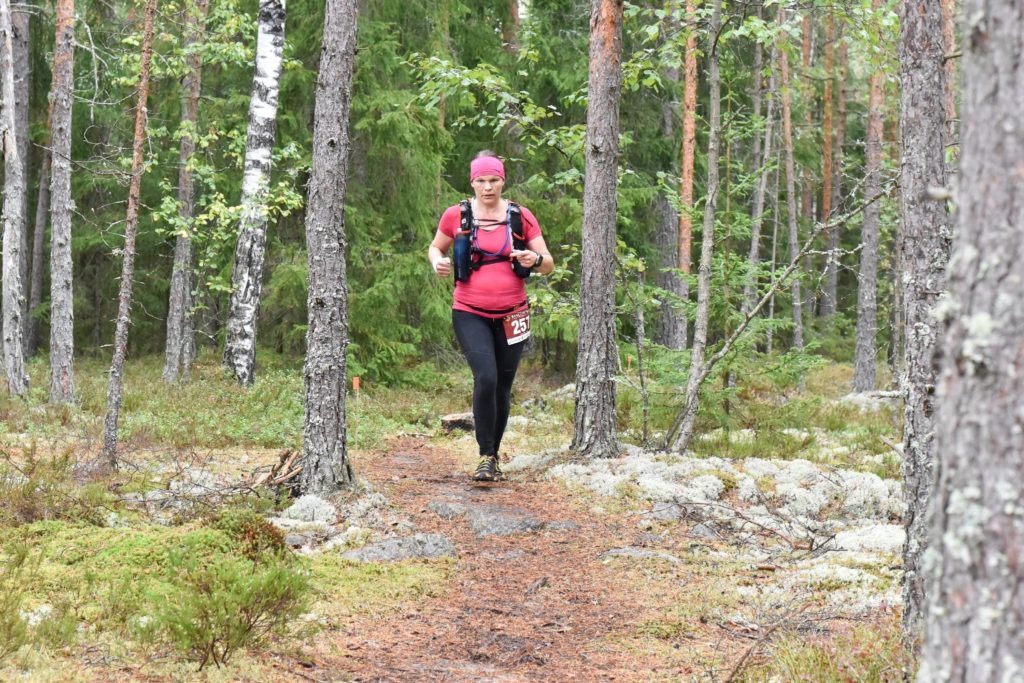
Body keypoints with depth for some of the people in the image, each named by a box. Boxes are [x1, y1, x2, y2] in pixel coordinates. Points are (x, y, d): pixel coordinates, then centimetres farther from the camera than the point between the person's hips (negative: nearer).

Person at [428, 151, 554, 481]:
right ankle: (485, 456, -11)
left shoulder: (520, 217, 1)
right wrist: (438, 262, -6)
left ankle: (495, 455, 25)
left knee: (503, 388, 7)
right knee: (486, 378, -20)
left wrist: (535, 259, -20)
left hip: (511, 315, 2)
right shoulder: (456, 215, 0)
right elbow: (435, 247, 17)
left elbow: (549, 265, 3)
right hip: (470, 314, -2)